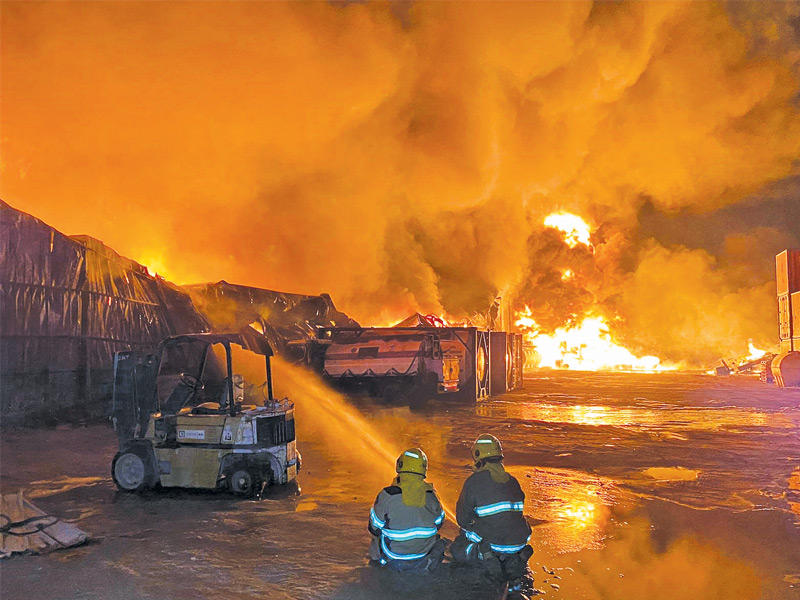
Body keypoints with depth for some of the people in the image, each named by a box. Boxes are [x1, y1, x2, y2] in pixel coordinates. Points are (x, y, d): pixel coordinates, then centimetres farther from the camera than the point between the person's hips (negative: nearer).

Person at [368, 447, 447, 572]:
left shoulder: (387, 495, -22)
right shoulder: (430, 495, -13)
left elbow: (375, 527, -7)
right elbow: (438, 523, 4)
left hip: (395, 559, -2)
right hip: (423, 555, 2)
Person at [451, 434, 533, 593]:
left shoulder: (474, 481, -7)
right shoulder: (512, 481, 9)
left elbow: (462, 519, 1)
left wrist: (471, 530, 25)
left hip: (492, 544, -5)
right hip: (519, 542, 6)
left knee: (456, 549, 16)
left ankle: (491, 563, -4)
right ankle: (514, 563, 8)